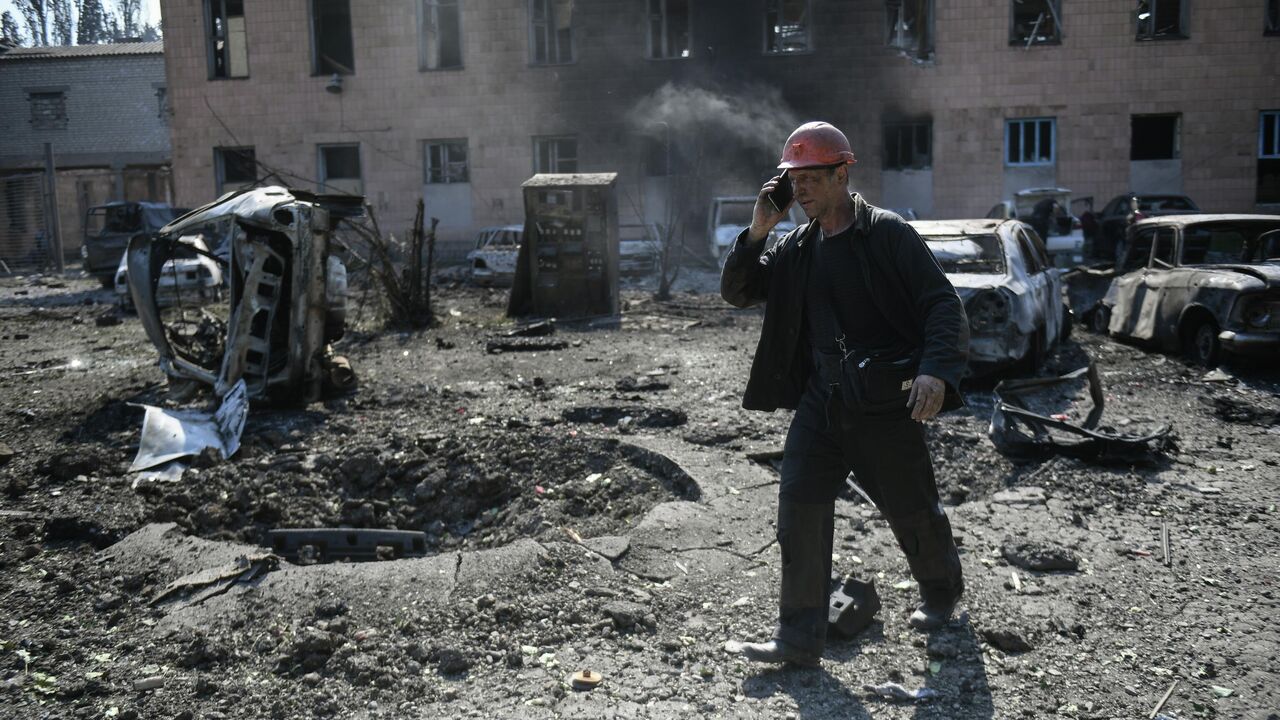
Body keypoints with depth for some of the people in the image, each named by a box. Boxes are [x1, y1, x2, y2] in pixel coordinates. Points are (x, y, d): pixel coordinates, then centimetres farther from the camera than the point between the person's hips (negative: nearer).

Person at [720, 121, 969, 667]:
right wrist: (757, 233, -4)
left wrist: (936, 371, -28)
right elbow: (737, 292, 11)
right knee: (799, 504, -4)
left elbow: (943, 304, -12)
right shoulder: (797, 246, 10)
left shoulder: (888, 234, -8)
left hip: (886, 400, -5)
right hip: (821, 398, 5)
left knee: (911, 511, 12)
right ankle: (800, 636, 4)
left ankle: (941, 591, 42)